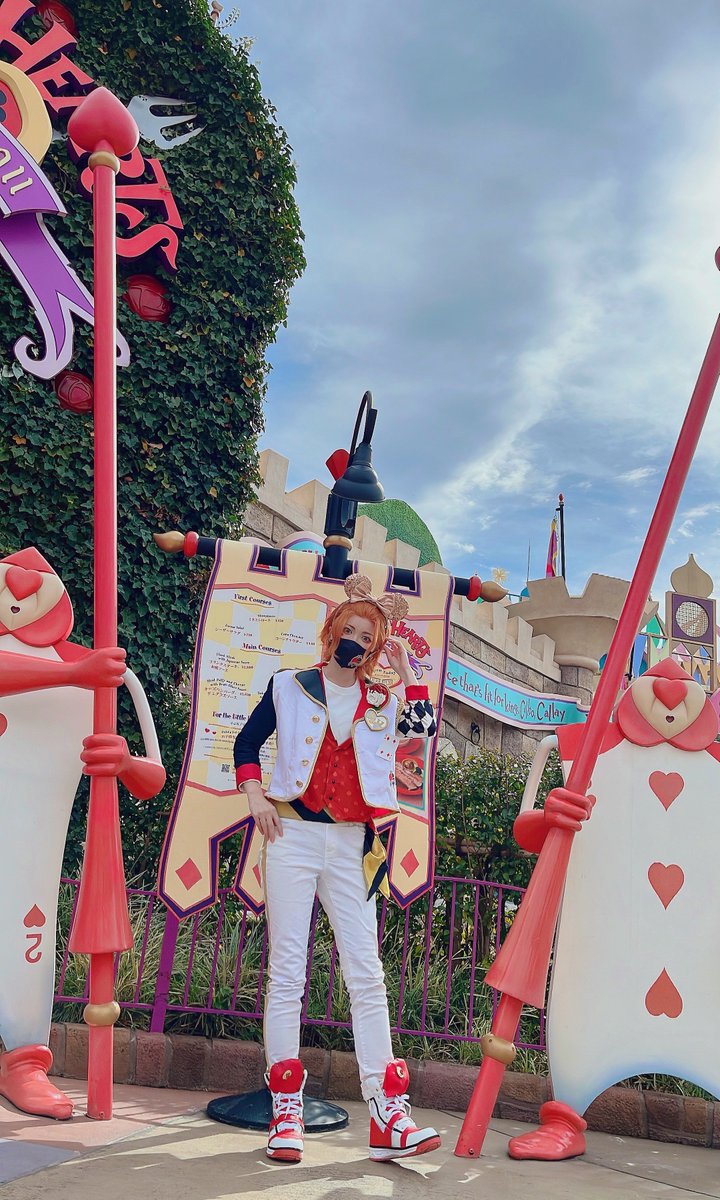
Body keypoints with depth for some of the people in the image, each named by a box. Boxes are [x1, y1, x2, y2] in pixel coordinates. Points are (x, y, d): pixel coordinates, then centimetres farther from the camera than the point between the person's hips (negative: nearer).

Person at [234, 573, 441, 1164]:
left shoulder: (381, 703, 12)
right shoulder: (290, 687, 7)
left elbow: (426, 727, -5)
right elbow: (248, 742, 11)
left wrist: (405, 667, 0)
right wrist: (255, 795, -3)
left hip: (352, 845, 2)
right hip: (293, 833, -2)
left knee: (367, 974, 0)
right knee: (287, 970, -2)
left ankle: (388, 1115, 2)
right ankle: (286, 1113, 4)